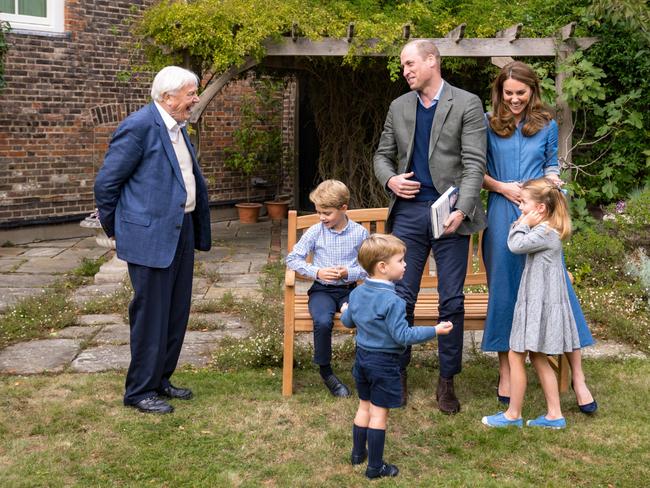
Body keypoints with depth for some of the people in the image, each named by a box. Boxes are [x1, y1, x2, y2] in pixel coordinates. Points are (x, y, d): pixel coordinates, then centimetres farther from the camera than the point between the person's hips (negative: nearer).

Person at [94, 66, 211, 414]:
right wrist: (115, 229, -2)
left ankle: (160, 380, 29)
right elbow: (106, 182, -12)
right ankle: (139, 392, 13)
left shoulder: (177, 128, 11)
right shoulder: (139, 126, -16)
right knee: (151, 316, 0)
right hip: (151, 236, -9)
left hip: (181, 232, 9)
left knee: (176, 313, 15)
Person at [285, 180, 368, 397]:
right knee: (323, 321, -32)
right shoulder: (315, 232, 0)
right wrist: (316, 272, -11)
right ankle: (325, 371, -7)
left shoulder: (360, 233, 0)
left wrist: (349, 273, -15)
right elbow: (292, 258, 2)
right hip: (322, 289, 0)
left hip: (349, 289, 1)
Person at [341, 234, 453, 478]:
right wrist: (435, 330, -19)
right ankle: (375, 466, 10)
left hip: (362, 357, 8)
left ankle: (358, 453, 33)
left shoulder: (357, 293, 1)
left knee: (364, 406, 21)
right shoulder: (392, 301, -24)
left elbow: (347, 321, 15)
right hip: (384, 362, -7)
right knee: (379, 413, 2)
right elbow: (403, 335, -25)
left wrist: (346, 311, 38)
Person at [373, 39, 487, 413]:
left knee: (452, 300, 2)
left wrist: (461, 210, -21)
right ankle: (398, 374, 18)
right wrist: (390, 179, -5)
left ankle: (447, 382, 15)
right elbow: (383, 155, 19)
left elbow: (475, 163, -8)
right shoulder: (399, 107, 12)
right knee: (401, 297, 4)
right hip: (408, 211, 3)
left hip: (449, 213, -3)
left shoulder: (467, 104, -2)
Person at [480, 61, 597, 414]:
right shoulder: (488, 125, 5)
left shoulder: (547, 125, 8)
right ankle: (506, 372, 19)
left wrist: (552, 179, -5)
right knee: (504, 289, 6)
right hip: (502, 214, 0)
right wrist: (503, 187, -10)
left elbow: (551, 165, 16)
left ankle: (577, 376, 4)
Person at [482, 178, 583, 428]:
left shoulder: (546, 232, -18)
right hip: (536, 303, 10)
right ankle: (554, 415, 19)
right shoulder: (546, 231, 13)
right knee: (538, 358, 15)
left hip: (539, 305, -10)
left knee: (515, 356, -1)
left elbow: (516, 245, -24)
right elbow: (516, 242, 17)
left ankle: (513, 414, 8)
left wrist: (523, 223, -10)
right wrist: (523, 223, 4)